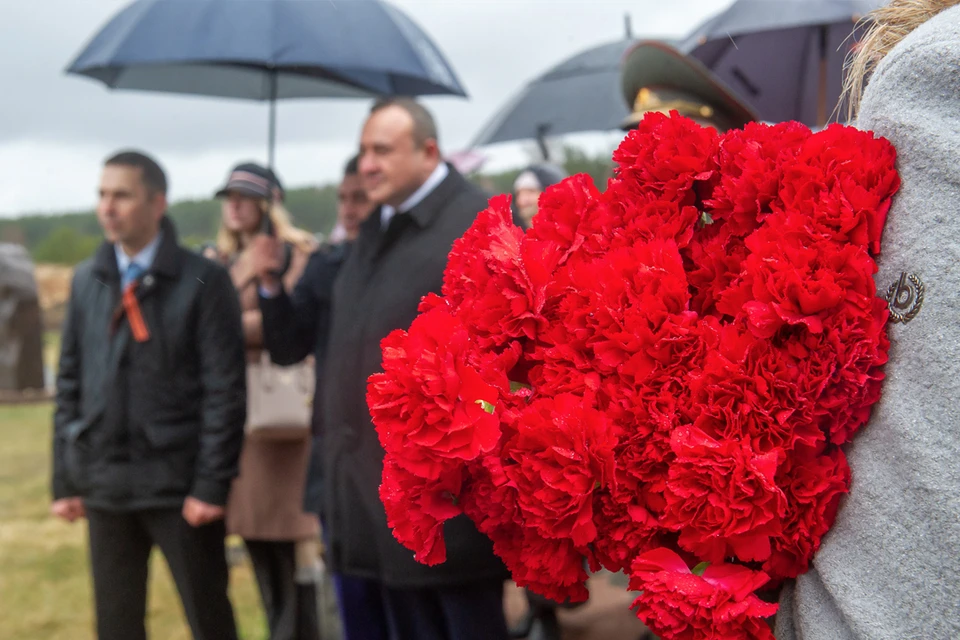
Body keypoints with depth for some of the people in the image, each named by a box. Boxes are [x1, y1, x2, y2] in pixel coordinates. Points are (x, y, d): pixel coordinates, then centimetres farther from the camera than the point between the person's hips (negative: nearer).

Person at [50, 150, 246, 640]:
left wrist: (212, 484, -13)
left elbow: (225, 390, -9)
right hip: (104, 483, 4)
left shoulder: (203, 281, -6)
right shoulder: (86, 281, 9)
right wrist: (64, 479, 7)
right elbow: (70, 384, 11)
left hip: (178, 483, -4)